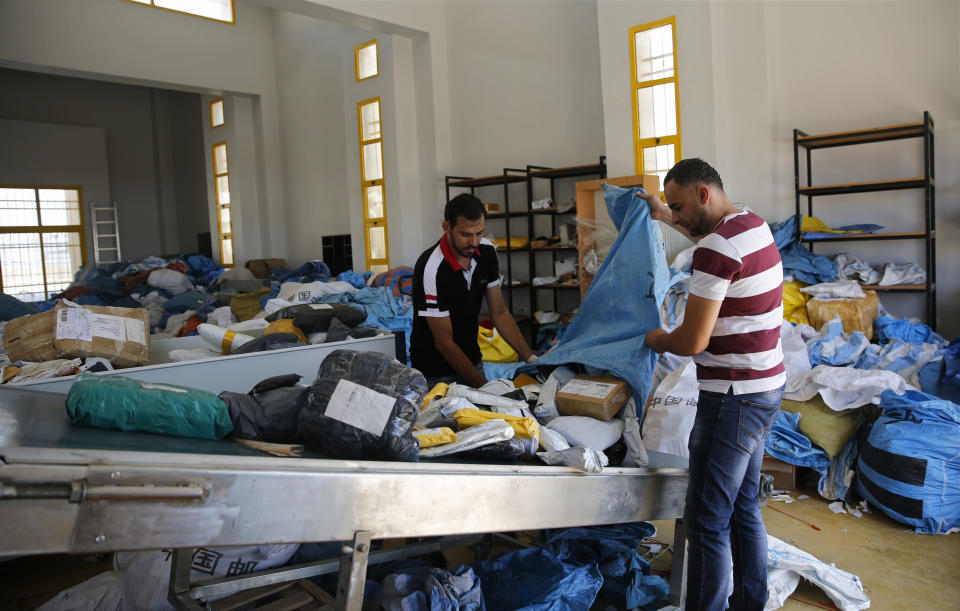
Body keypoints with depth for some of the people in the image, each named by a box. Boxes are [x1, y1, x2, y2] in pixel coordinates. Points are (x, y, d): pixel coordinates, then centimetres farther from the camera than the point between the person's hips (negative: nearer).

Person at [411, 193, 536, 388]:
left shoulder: (487, 252, -7)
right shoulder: (431, 268, -27)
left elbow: (500, 313, 0)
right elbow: (444, 342, -23)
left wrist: (531, 358, -10)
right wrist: (485, 386, -24)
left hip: (472, 360, 6)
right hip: (436, 372, -6)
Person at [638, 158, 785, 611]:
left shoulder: (717, 248, -21)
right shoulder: (754, 225, 9)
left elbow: (693, 341, -22)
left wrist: (656, 340, -2)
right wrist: (666, 216, 35)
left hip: (734, 399, -10)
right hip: (766, 387, 10)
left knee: (707, 520, -1)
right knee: (744, 507, 20)